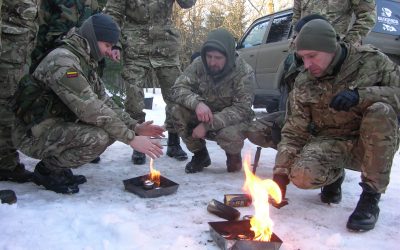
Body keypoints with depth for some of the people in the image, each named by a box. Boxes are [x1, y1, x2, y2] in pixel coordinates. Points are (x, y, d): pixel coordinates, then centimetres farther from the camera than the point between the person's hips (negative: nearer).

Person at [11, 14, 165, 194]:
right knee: (98, 137, -29)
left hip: (59, 126, 9)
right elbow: (90, 109, -30)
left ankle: (58, 165, 8)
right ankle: (47, 170, -4)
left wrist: (135, 127, -6)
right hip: (34, 134, -9)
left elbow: (104, 102, 7)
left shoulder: (86, 62, 7)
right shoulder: (62, 60, -23)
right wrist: (131, 139, -27)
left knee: (114, 129, -1)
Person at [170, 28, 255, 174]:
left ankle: (233, 155, 3)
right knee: (178, 111, -23)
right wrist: (197, 103, -38)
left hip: (231, 121, -3)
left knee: (231, 134, -37)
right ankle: (200, 154, 0)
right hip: (203, 117, 3)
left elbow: (242, 109, -27)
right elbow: (178, 88, -17)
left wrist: (208, 125, -36)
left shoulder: (244, 73, -22)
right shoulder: (199, 64, -13)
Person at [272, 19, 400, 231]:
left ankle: (371, 195, -19)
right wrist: (281, 173, -12)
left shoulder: (370, 60, -10)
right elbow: (294, 132, -3)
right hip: (331, 145, 1)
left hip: (375, 145, -1)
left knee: (381, 111, -33)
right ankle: (335, 175, 9)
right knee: (302, 175, -30)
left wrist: (360, 95, -31)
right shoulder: (303, 84, -4)